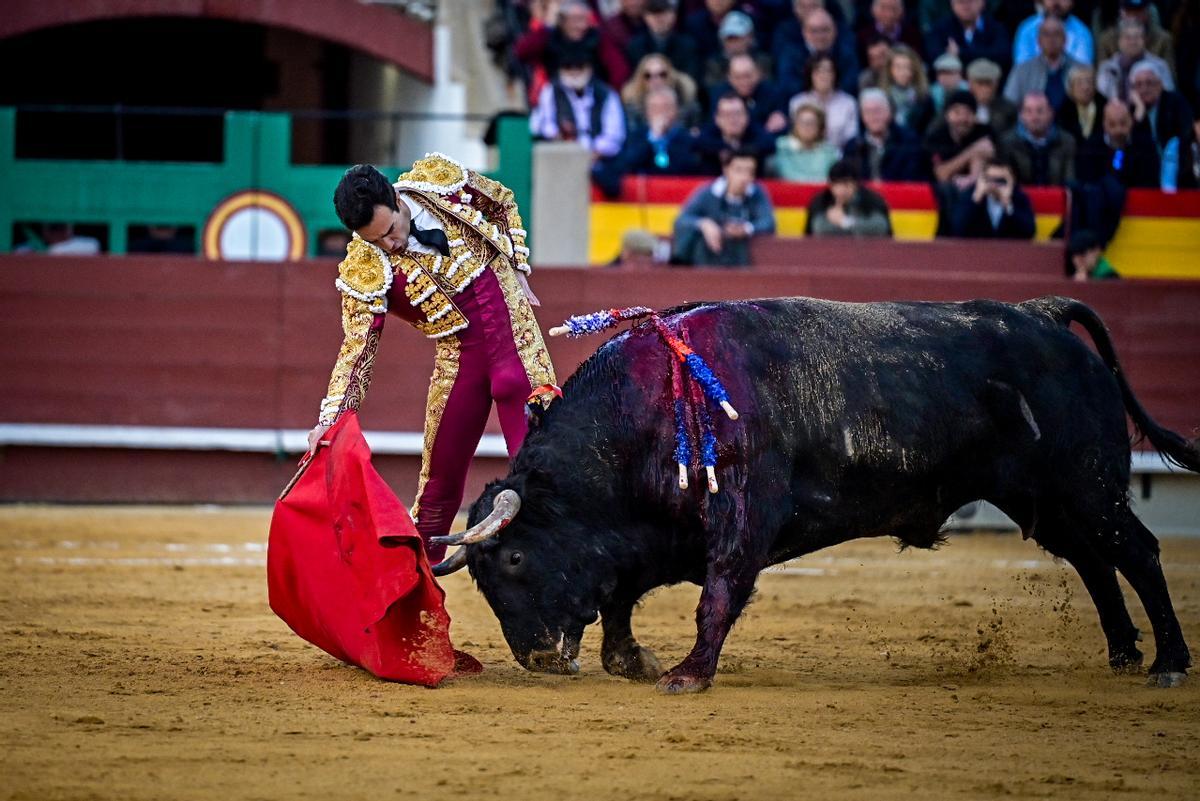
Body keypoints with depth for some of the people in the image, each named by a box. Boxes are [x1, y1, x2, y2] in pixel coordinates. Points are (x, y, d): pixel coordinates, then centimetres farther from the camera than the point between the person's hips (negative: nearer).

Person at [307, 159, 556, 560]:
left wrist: (517, 270, 3)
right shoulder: (363, 271, -16)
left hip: (514, 328, 1)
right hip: (459, 357, -1)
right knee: (441, 476, 7)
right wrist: (330, 417, -27)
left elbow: (504, 204, 10)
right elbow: (356, 347, -17)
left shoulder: (440, 179, -10)